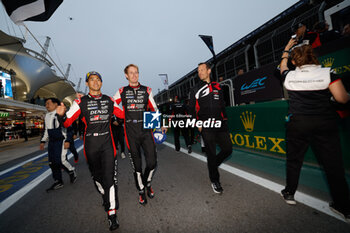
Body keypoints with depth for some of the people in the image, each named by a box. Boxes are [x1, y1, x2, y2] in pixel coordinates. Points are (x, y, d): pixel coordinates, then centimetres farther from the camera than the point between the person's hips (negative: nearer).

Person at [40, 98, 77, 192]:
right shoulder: (47, 116, 16)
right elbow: (46, 130, 25)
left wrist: (67, 140, -19)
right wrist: (43, 141, 21)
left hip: (61, 141, -8)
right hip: (51, 142, 8)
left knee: (60, 160, -13)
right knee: (52, 162, 7)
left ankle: (72, 172, 15)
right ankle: (58, 182, 18)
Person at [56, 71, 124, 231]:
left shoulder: (109, 100, 8)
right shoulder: (81, 102, 2)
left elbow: (123, 114, 16)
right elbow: (67, 122, -1)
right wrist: (62, 115, -22)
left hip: (107, 142, 0)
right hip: (91, 144, 0)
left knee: (109, 177, -5)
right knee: (96, 176, 16)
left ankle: (112, 214, 4)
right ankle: (105, 195, 44)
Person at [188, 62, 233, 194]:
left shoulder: (217, 87, 15)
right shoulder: (195, 90, 6)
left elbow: (222, 105, 18)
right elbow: (192, 109, 4)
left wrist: (224, 120, 10)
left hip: (220, 124, 4)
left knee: (227, 149, 4)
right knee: (211, 153, 1)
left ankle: (212, 165, 31)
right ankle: (214, 181, 19)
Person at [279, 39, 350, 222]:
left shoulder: (289, 76, 3)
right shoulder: (327, 73, -1)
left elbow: (282, 67, 27)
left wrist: (286, 49, 40)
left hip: (297, 123, 1)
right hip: (325, 123, 0)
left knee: (294, 159, 14)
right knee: (333, 163, 9)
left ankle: (289, 194, 28)